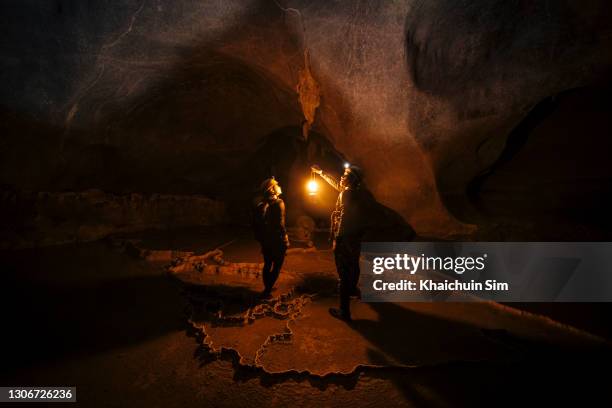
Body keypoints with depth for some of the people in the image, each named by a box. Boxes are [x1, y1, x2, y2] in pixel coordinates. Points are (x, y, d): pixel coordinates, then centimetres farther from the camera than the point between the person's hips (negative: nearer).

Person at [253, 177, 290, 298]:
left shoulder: (261, 204, 6)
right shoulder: (278, 203, -15)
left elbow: (256, 223, 10)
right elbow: (280, 224, -22)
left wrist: (260, 238, 19)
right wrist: (284, 238, -13)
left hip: (265, 241, 7)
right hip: (277, 241, -7)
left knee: (267, 264, 19)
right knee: (276, 266, 3)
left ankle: (267, 288, 28)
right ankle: (267, 291, 0)